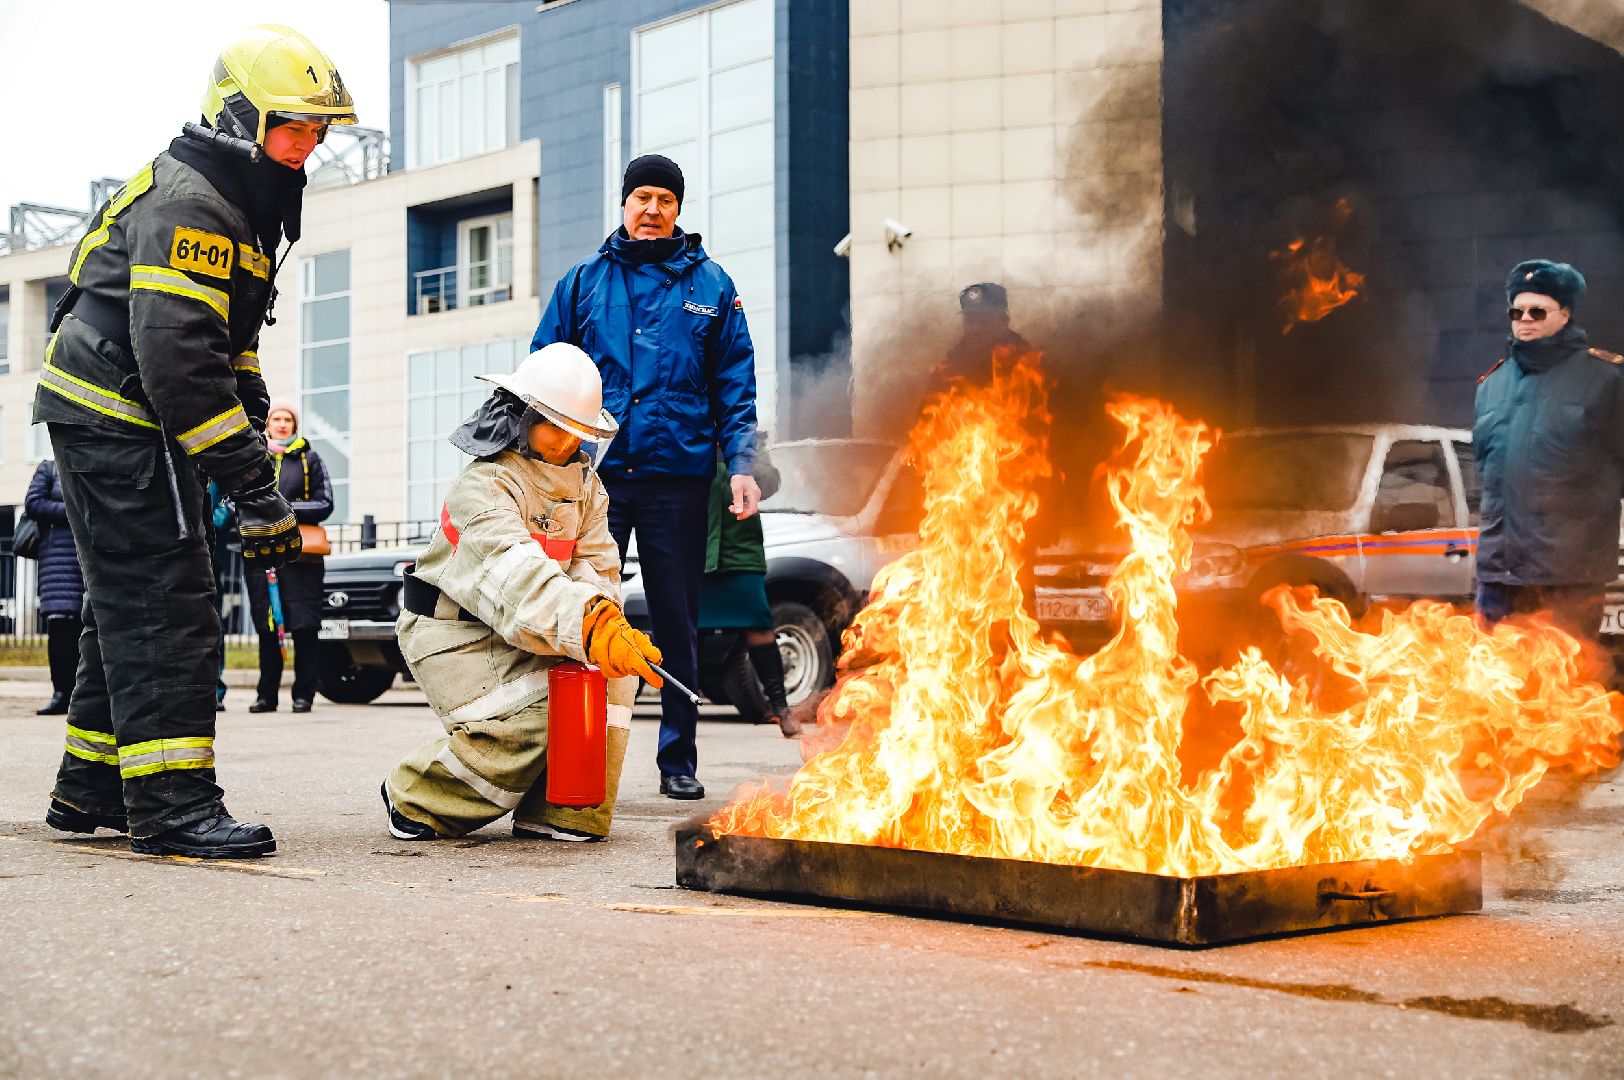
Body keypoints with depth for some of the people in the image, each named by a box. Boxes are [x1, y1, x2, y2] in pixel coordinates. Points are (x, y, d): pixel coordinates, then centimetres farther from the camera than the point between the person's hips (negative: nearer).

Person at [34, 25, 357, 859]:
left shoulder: (239, 207, 17)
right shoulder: (186, 202, -17)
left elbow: (230, 349, 25)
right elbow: (178, 353, -27)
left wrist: (253, 438, 14)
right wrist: (252, 483, -28)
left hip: (113, 421, 11)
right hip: (115, 418, -11)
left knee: (132, 604, 15)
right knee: (165, 605, -12)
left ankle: (90, 789, 24)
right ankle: (170, 805, -12)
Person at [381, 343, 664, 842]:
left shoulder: (584, 482, 4)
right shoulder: (484, 485, -22)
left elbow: (596, 566, -4)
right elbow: (517, 572, -40)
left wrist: (607, 623, -28)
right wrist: (591, 625, -55)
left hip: (520, 633, 8)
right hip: (455, 632, -7)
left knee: (613, 674, -13)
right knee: (522, 724, -25)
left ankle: (562, 816, -6)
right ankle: (415, 800, 0)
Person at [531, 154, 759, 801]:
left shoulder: (709, 286, 10)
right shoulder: (583, 283, 11)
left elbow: (734, 385, 8)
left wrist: (740, 466, -2)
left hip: (677, 476, 0)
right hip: (593, 474, 0)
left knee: (677, 624, 6)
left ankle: (678, 759, 15)